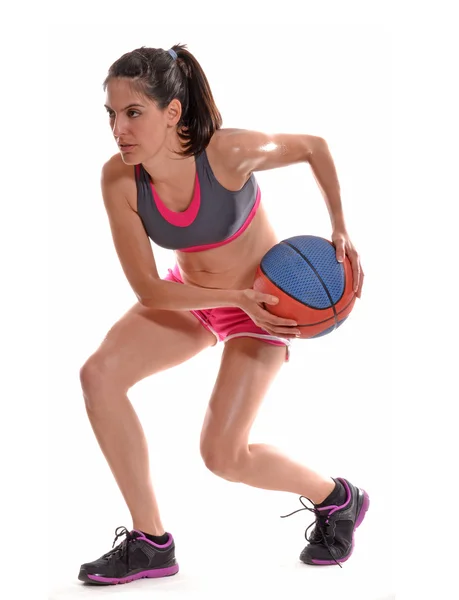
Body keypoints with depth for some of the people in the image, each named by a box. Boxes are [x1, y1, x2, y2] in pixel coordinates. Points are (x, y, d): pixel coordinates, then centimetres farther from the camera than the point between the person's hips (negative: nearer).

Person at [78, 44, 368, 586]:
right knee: (99, 374, -15)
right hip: (189, 295, 5)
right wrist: (236, 297, -30)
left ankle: (336, 498, 20)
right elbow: (147, 289, -19)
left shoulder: (229, 152, -32)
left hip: (267, 300, -4)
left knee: (221, 455, -11)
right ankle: (150, 543, -4)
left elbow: (315, 147, -13)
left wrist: (340, 232, -14)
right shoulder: (119, 179, -22)